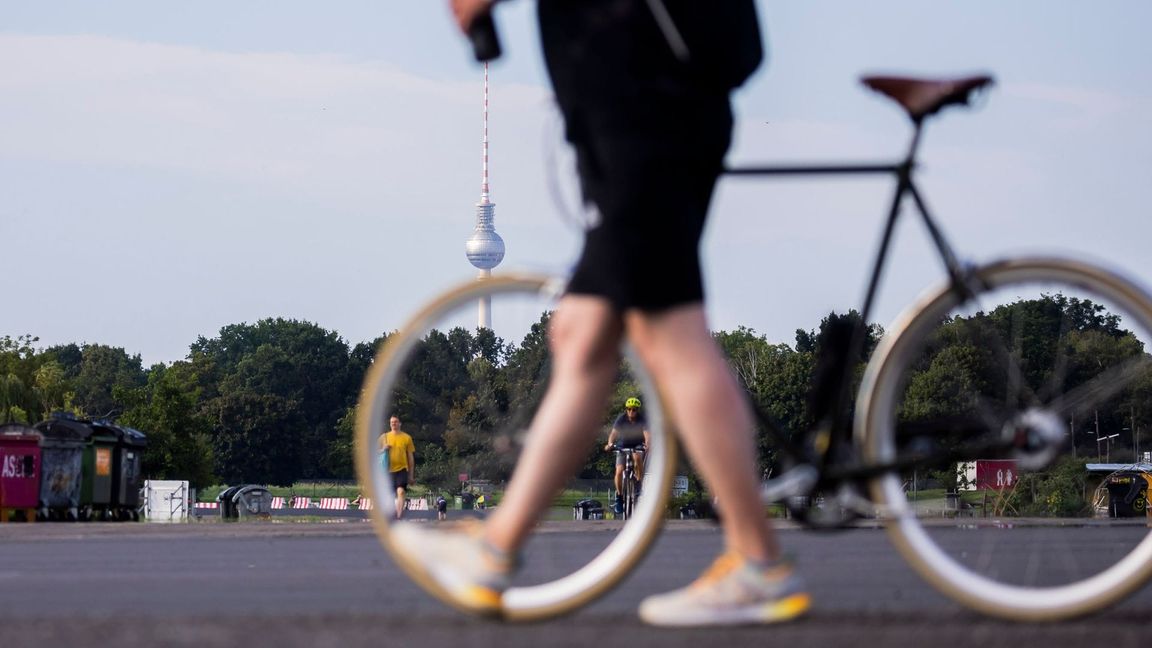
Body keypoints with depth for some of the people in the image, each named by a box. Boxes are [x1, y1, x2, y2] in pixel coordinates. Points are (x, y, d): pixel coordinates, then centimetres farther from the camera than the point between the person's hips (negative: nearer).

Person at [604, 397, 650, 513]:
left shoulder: (642, 420, -19)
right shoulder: (621, 419, -18)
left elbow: (647, 434, -33)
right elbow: (614, 432, -31)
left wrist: (648, 444, -55)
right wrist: (610, 444, -51)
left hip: (637, 446, -1)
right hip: (622, 446, 1)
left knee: (637, 457, -36)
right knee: (619, 471, -18)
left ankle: (639, 484, -19)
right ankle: (619, 496, 1)